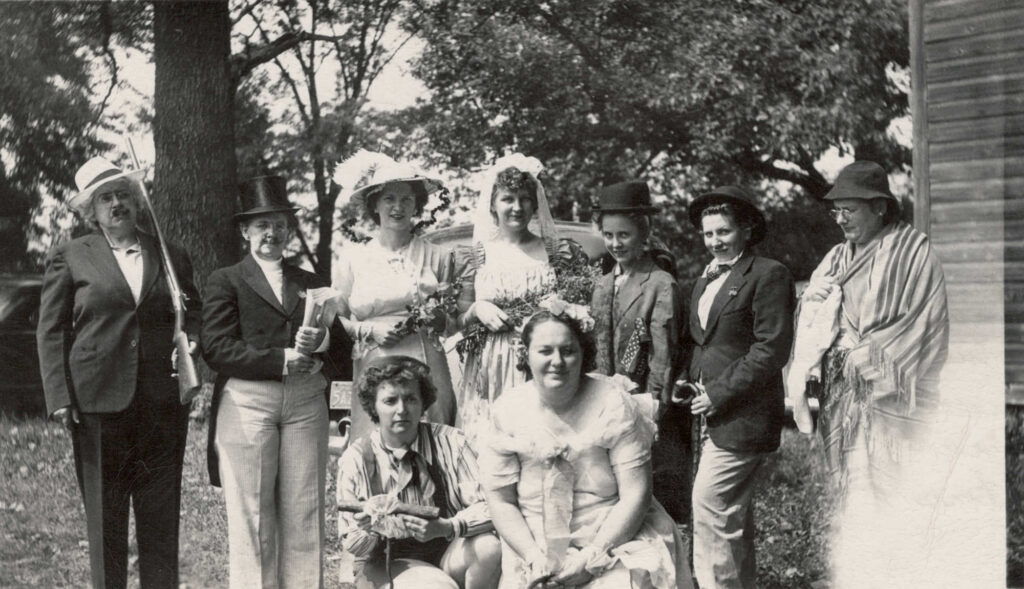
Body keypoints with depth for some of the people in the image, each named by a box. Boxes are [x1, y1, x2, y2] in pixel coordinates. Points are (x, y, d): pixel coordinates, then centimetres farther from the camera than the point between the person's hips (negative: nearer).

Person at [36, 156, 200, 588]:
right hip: (98, 403, -2)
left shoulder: (173, 258, 13)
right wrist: (60, 398, -6)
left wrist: (191, 342, -4)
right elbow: (51, 331, 4)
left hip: (163, 403, 2)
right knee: (104, 517, 3)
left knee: (161, 517, 4)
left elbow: (192, 316, 20)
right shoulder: (68, 258, 6)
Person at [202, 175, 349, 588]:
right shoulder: (226, 281, 8)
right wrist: (282, 360, -13)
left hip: (306, 403, 3)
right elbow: (217, 348, -5)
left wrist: (321, 341, -9)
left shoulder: (311, 284, 20)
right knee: (252, 517, -2)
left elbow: (341, 342, 15)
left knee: (304, 515, 2)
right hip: (247, 403, -3)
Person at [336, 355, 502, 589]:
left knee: (490, 548, -29)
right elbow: (352, 544, -2)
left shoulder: (449, 442, -5)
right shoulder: (355, 459, -6)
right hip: (385, 565, -2)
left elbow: (487, 506, -13)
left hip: (448, 553, 3)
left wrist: (447, 527, -32)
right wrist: (368, 531, -26)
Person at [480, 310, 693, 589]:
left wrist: (592, 557, -15)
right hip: (533, 546, 2)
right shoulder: (507, 410, -2)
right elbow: (500, 499, 1)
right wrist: (534, 556, -12)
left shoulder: (614, 404, -7)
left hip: (614, 538, -2)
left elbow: (635, 495, -8)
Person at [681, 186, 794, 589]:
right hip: (710, 416, 8)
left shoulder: (768, 275, -8)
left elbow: (772, 349, -14)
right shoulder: (705, 280, 18)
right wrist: (690, 384, 6)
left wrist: (719, 393, -16)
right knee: (734, 518, 15)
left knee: (710, 507, -13)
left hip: (741, 418, -8)